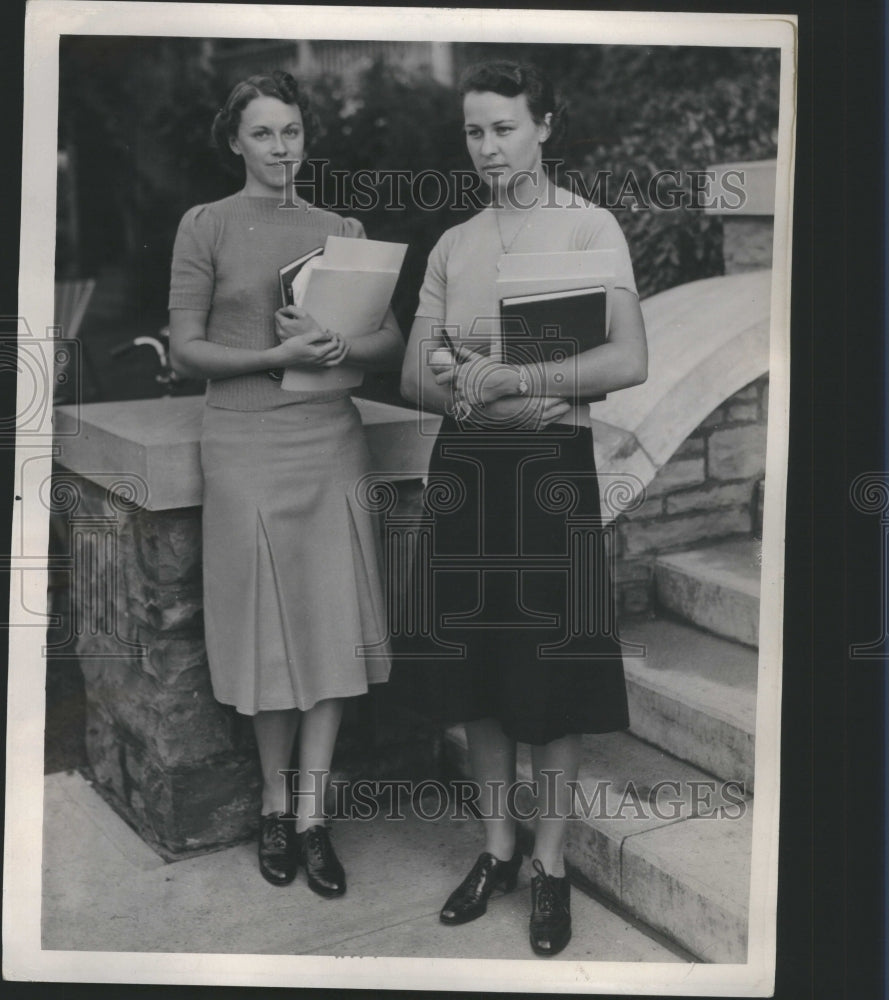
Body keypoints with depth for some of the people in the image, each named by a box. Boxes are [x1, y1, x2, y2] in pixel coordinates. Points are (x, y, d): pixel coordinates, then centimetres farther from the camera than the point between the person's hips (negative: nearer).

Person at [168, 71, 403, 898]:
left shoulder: (342, 230, 11)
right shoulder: (206, 225, 4)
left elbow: (391, 344, 9)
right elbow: (185, 350, -2)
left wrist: (338, 347, -12)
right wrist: (279, 356, -15)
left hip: (330, 438, 3)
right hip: (246, 444, -2)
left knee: (331, 625, 0)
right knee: (266, 628, 3)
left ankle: (312, 815, 11)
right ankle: (275, 806, 20)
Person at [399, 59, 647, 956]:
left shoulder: (589, 227, -3)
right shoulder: (451, 246, 10)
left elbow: (628, 362, -15)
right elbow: (412, 378, 6)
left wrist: (509, 378, -21)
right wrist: (469, 395, -15)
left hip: (552, 463, -4)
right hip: (465, 463, 4)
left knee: (550, 672, 1)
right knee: (475, 662, 9)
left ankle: (550, 865, 18)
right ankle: (496, 848, 25)